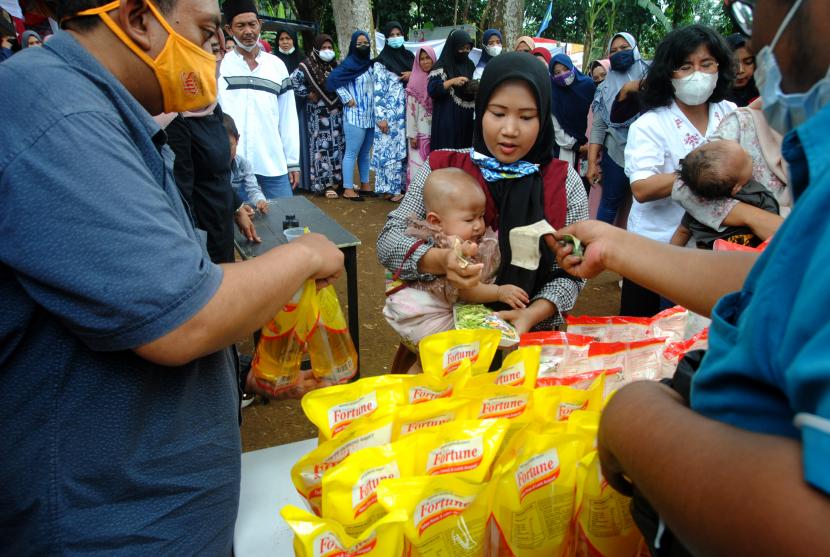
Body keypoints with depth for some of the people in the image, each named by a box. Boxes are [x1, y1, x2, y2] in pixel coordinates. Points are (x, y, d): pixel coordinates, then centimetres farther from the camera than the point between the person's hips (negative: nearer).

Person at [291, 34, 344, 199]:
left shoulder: (336, 65, 10)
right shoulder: (307, 66, -9)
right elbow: (293, 80, -17)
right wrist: (307, 94, -13)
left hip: (336, 112, 6)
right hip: (318, 114, -6)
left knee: (339, 145, 8)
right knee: (322, 146, -6)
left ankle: (337, 179, 19)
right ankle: (324, 184, -2)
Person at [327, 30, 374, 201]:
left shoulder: (370, 64, 13)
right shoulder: (349, 63, -7)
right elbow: (333, 79, -17)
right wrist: (347, 99, -15)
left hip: (370, 117, 7)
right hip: (355, 116, -7)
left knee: (365, 153, 14)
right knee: (352, 153, -4)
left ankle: (365, 185, 24)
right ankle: (348, 189, 0)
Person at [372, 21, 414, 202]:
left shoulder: (409, 56, 12)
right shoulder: (381, 62, -4)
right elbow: (378, 91, -10)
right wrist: (380, 117, -17)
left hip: (406, 112, 5)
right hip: (390, 113, -5)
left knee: (404, 148, 8)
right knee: (390, 149, -4)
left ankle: (403, 184, 16)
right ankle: (389, 189, 2)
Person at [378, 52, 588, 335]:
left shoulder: (566, 183, 0)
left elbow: (570, 272, 0)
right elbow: (388, 241, -6)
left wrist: (532, 315, -18)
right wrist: (440, 260, -25)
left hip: (530, 336, 1)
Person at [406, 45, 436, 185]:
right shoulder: (415, 81, -4)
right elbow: (411, 110, -7)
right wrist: (412, 134, -12)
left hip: (436, 130, 4)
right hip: (420, 131, -4)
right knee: (418, 165, -4)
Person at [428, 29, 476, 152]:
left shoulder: (470, 65, 13)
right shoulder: (442, 65, -3)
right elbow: (432, 89, -12)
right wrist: (452, 81, -20)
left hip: (466, 118, 5)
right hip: (447, 118, -5)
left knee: (465, 150, 5)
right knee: (447, 150, -8)